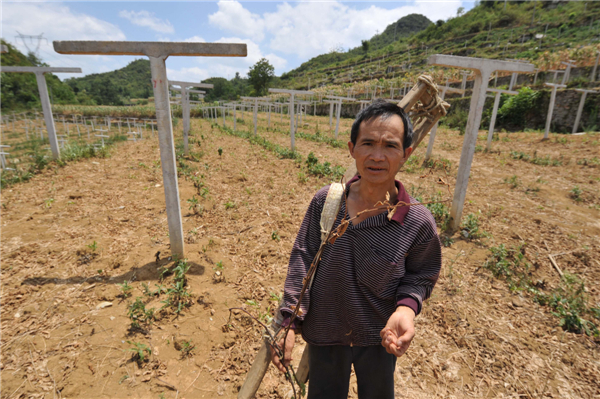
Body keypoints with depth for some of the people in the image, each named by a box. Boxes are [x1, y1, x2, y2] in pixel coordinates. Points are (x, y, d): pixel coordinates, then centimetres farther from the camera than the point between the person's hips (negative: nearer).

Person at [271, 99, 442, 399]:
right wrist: (289, 322, -11)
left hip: (379, 340, 0)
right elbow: (302, 261, -11)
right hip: (324, 332, 1)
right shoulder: (324, 202, -17)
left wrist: (406, 307, -24)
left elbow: (422, 275, -3)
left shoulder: (418, 223, -20)